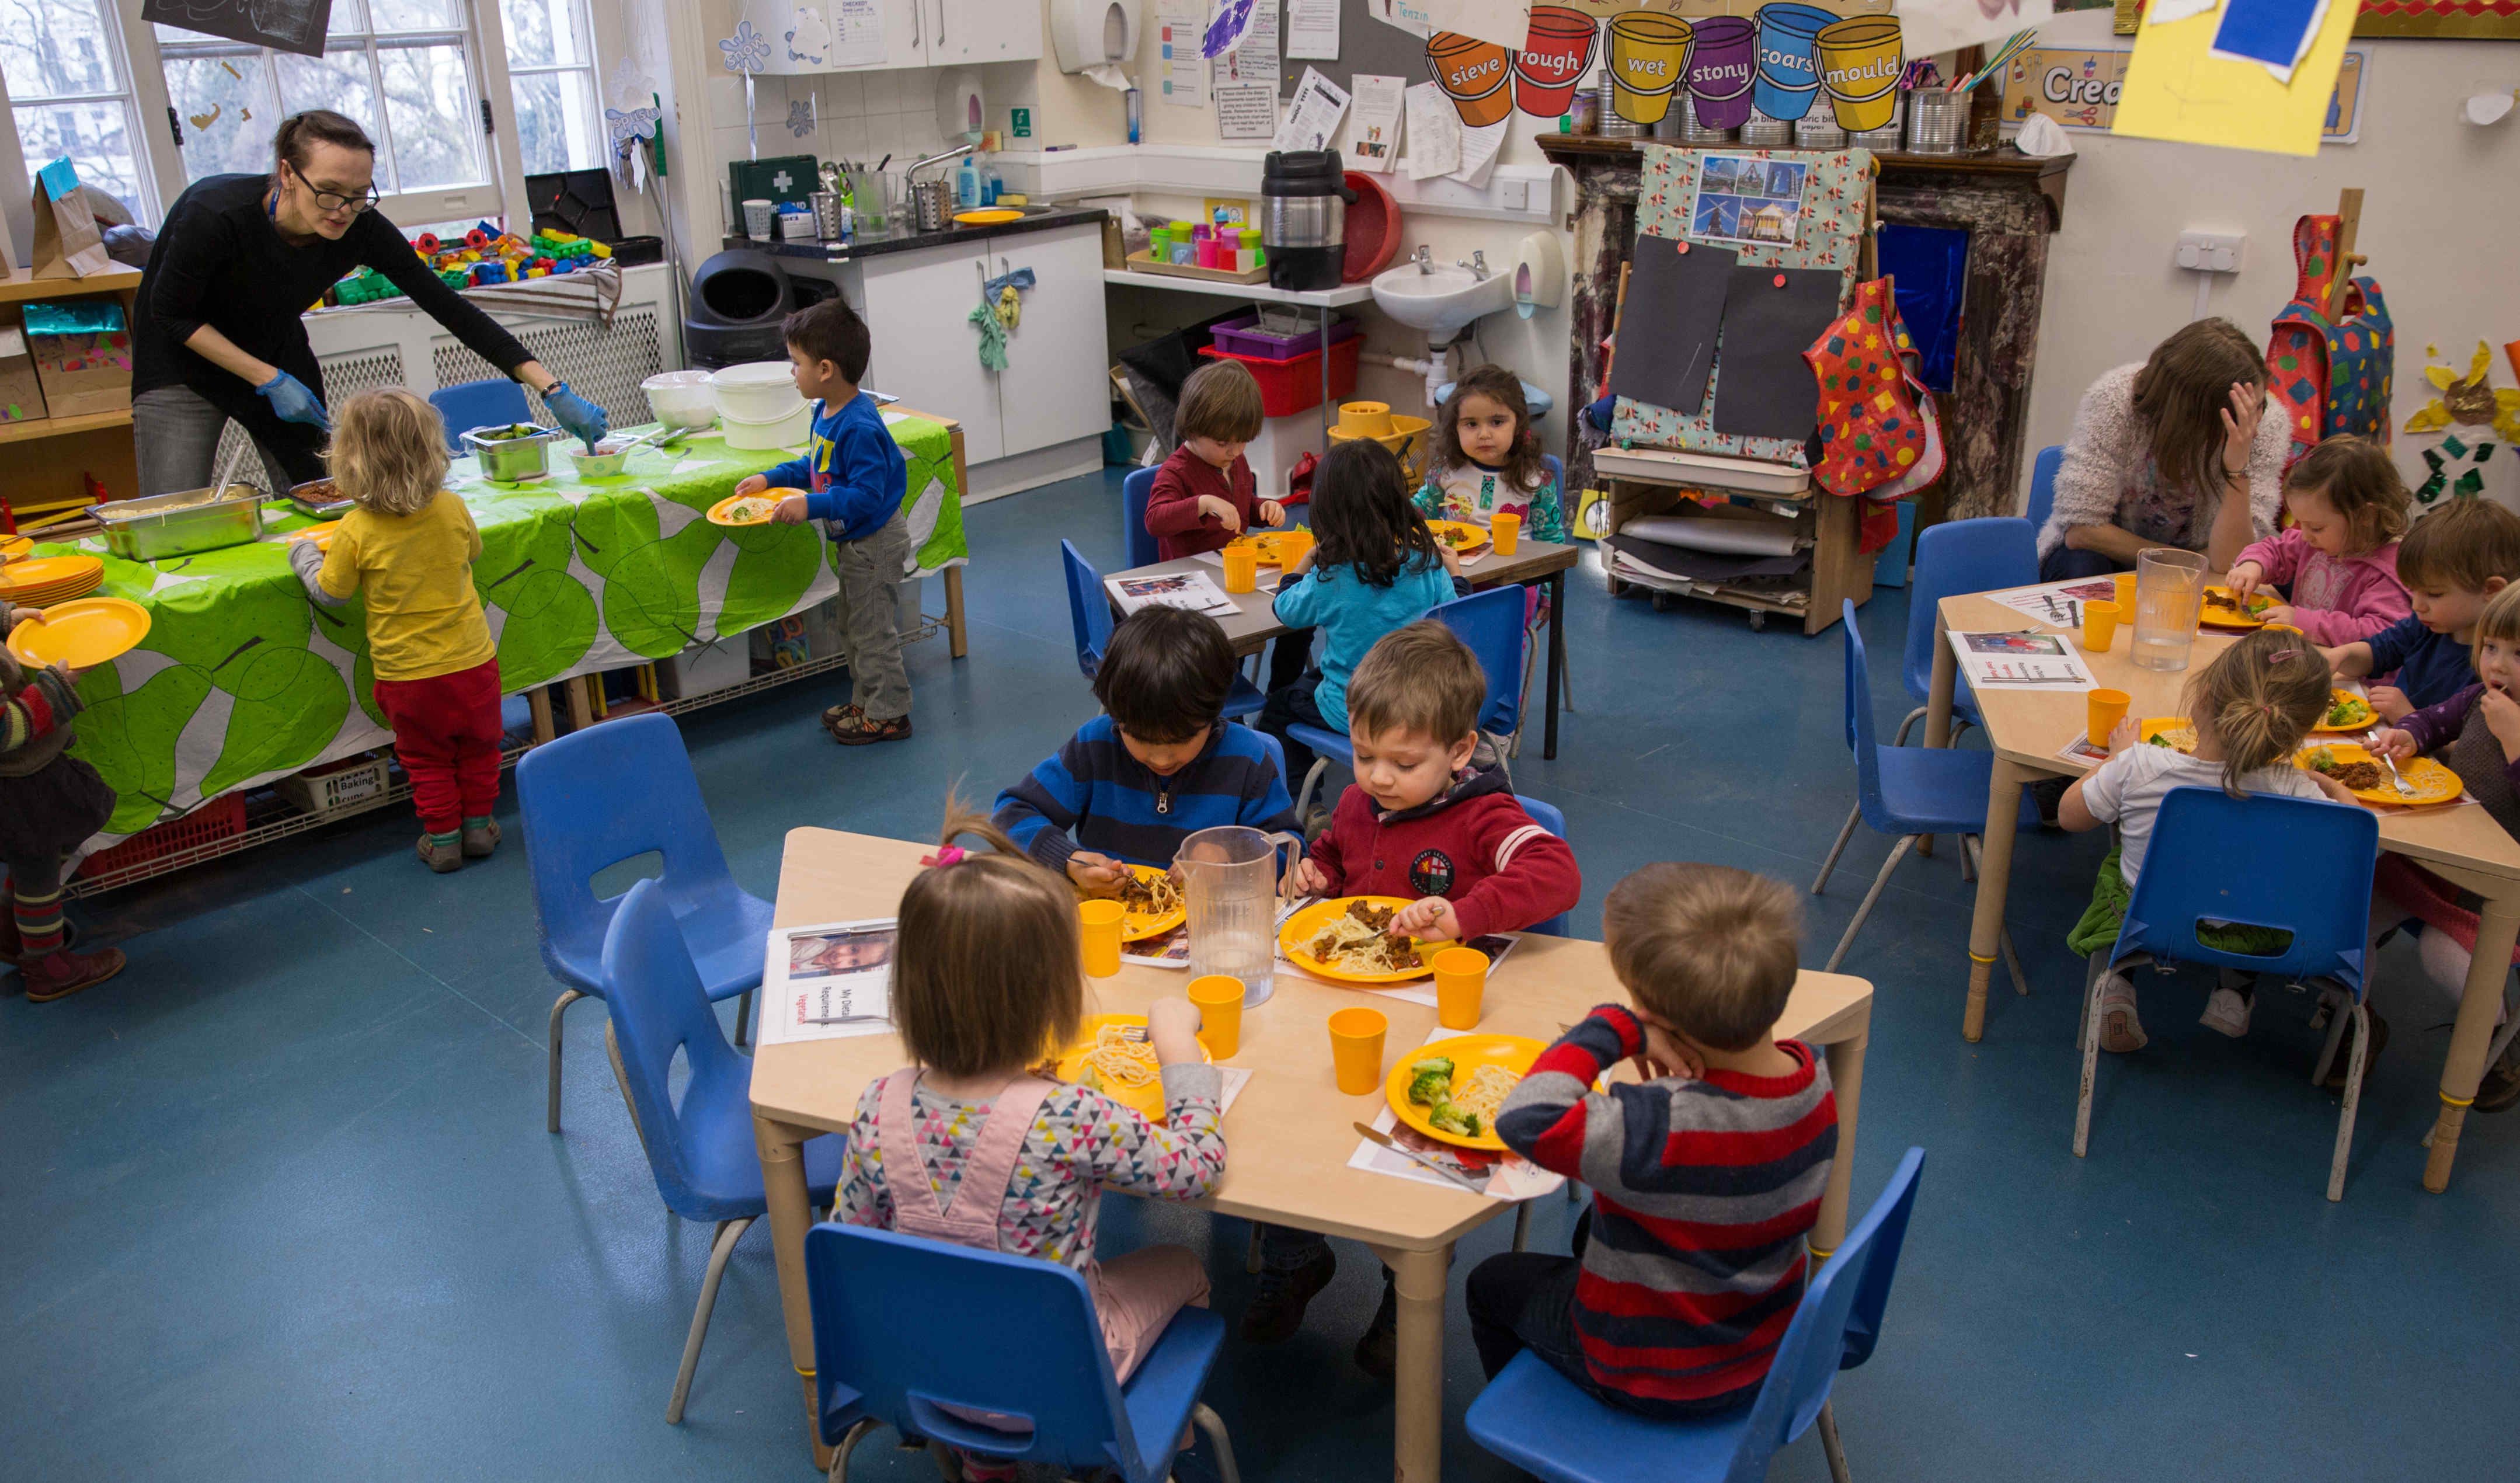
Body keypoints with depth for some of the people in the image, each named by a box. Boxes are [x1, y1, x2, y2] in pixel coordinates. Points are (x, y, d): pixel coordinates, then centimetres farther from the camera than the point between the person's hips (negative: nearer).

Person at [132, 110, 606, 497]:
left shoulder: (361, 230, -24)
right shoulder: (216, 215, -33)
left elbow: (449, 307, -21)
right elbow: (171, 313, -18)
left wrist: (551, 389, -26)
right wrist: (269, 379, -23)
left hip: (276, 352, 4)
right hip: (185, 357, -4)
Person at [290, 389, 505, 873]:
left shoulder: (356, 531, -16)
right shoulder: (452, 510, -9)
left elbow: (330, 592, -2)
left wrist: (303, 554, 15)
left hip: (407, 676, -1)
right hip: (472, 663, 2)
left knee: (427, 761, 16)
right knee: (478, 750, 19)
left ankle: (442, 838, 22)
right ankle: (478, 827, 27)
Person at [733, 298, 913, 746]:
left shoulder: (859, 428, -29)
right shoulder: (827, 411, 3)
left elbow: (867, 494, -31)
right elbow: (817, 465, 16)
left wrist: (811, 506, -32)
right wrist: (771, 479, 8)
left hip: (875, 543, -10)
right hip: (857, 541, 10)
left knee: (873, 628, 3)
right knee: (857, 624, 22)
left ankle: (887, 714, 16)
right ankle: (865, 700, 37)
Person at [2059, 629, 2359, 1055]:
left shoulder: (2138, 767, -30)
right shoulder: (2292, 792, -31)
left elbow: (2069, 815, -12)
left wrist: (2118, 755, 1)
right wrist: (2333, 786, 6)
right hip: (2244, 938, 1)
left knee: (2109, 873, 33)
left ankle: (2117, 981, 11)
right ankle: (2235, 992, 23)